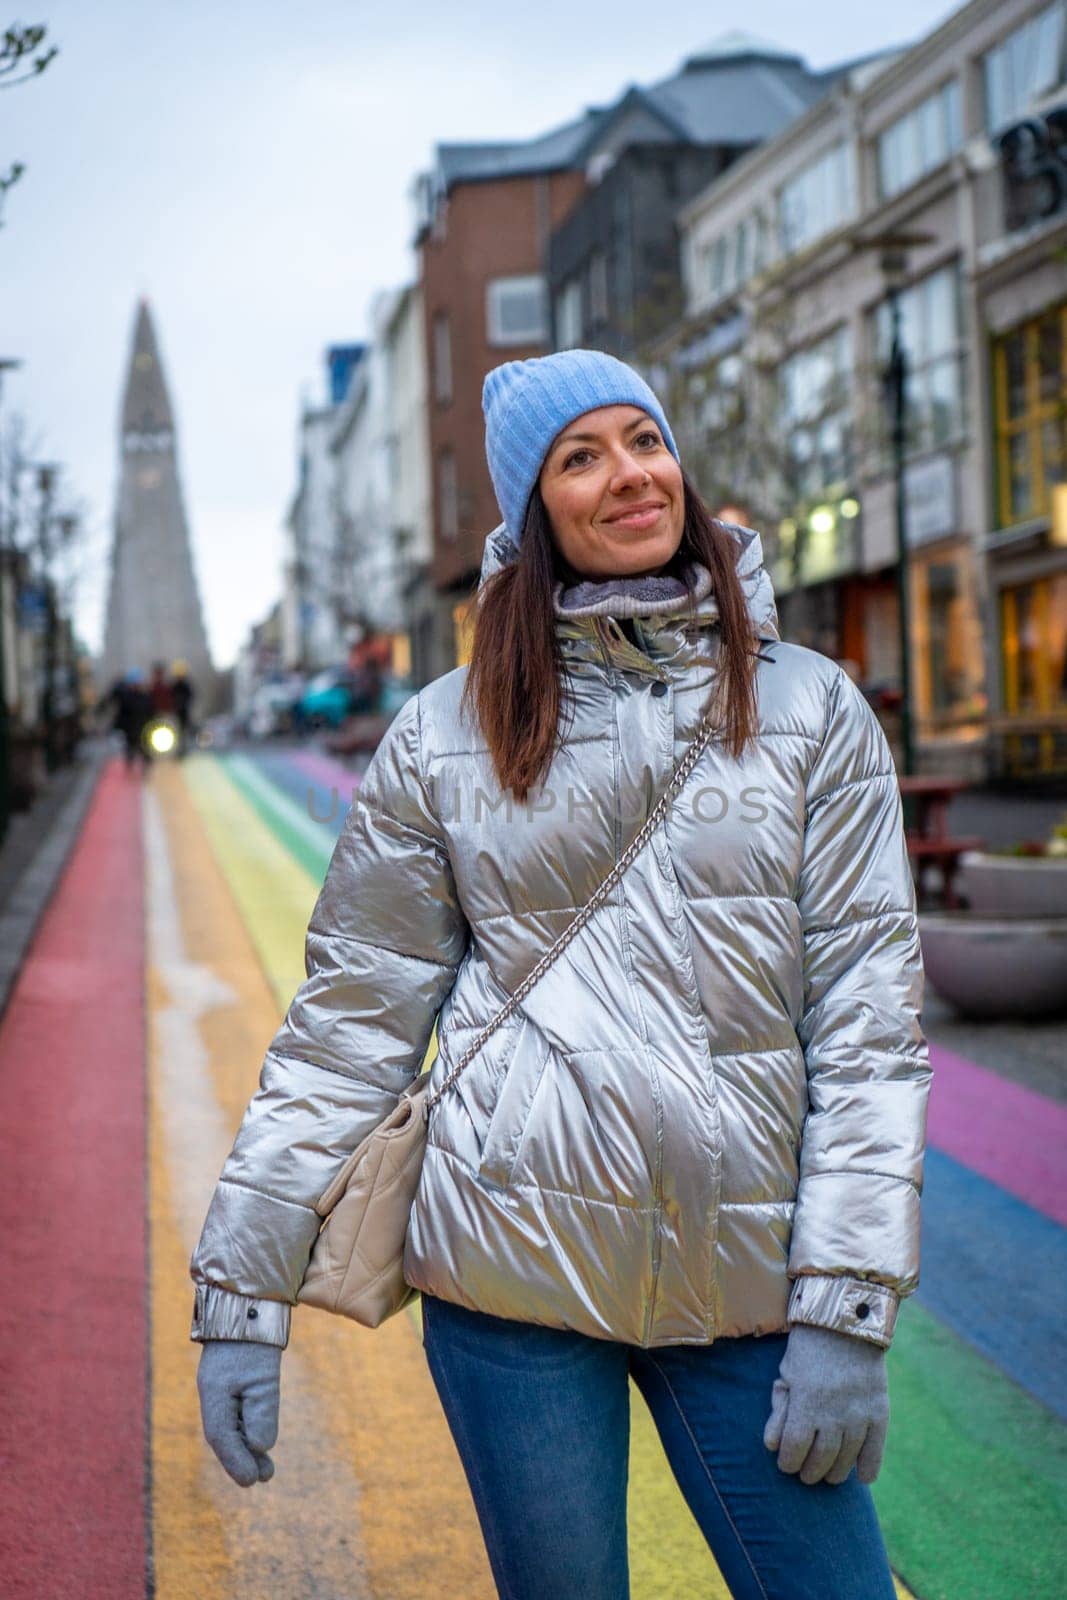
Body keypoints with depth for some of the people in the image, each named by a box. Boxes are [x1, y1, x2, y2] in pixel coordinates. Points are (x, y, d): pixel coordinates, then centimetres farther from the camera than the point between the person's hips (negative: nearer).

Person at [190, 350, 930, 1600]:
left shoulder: (810, 710, 3)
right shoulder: (447, 732, 3)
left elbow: (870, 1010, -1)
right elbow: (353, 1017, 4)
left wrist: (847, 1308, -7)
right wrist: (243, 1291, 0)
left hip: (741, 1271, 1)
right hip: (510, 1263, 0)